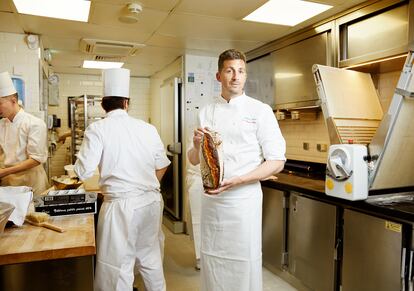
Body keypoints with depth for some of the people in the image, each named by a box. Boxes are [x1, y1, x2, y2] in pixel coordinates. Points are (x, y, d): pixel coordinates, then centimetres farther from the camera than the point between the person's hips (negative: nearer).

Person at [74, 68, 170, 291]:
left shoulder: (97, 129, -9)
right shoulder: (147, 128, 3)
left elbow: (83, 172, -10)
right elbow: (162, 165, 11)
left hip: (122, 205, -4)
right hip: (151, 202, 5)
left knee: (119, 266, 9)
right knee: (151, 259, 22)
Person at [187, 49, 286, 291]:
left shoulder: (260, 111, -4)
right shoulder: (206, 113, 7)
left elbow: (277, 162, -8)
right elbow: (194, 160, 12)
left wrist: (237, 181, -19)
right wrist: (197, 146, -10)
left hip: (244, 198, -3)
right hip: (211, 198, 4)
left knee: (244, 265, 5)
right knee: (211, 261, 15)